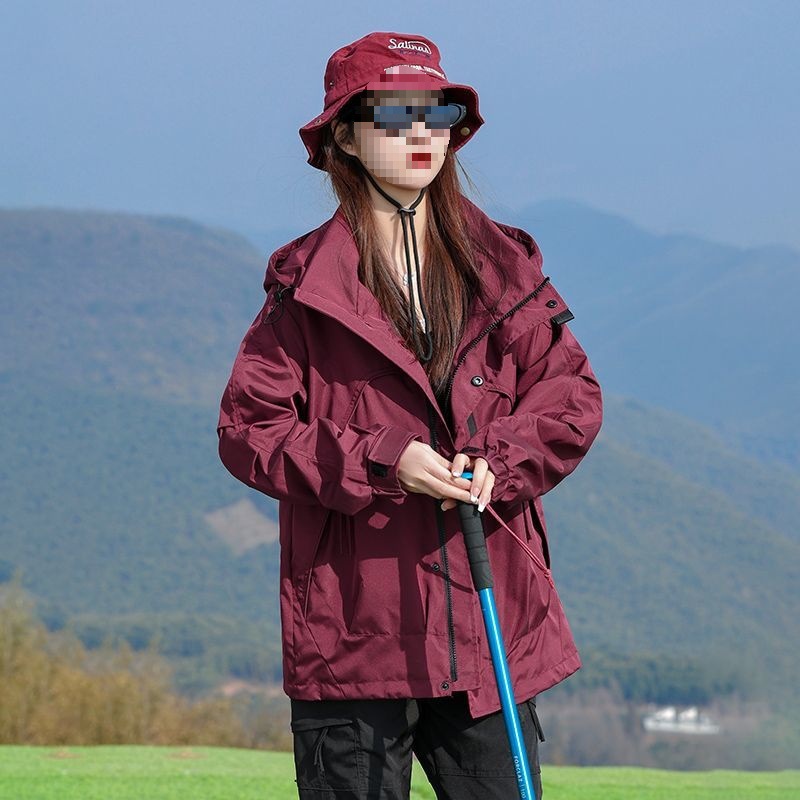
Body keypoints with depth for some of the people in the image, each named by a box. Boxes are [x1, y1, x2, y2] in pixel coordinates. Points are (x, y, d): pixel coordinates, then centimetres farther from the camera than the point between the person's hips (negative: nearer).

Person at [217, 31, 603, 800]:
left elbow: (572, 394, 8)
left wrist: (499, 463, -11)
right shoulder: (307, 282, 2)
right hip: (353, 621, -3)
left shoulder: (502, 266, 11)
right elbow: (247, 427, -2)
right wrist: (379, 462, -15)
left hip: (492, 616, 3)